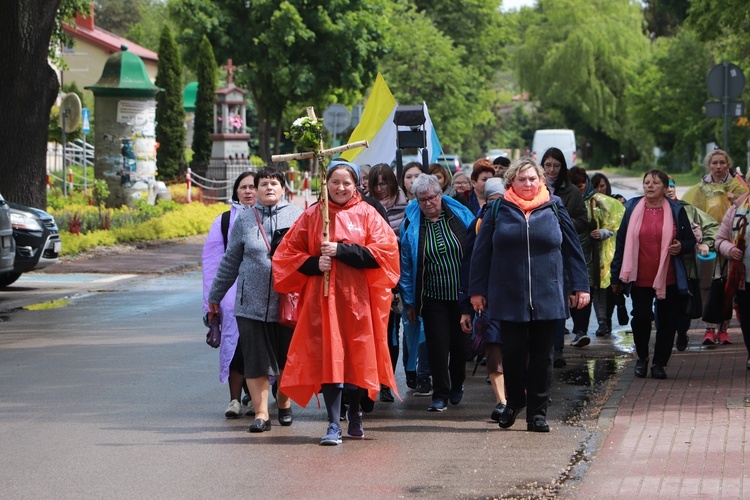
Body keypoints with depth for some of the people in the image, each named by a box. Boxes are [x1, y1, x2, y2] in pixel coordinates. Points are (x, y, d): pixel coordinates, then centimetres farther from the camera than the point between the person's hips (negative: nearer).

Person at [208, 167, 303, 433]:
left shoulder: (297, 217, 3)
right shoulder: (244, 220, 8)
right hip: (251, 303, 1)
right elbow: (230, 262, 15)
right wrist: (215, 295, 19)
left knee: (287, 360, 10)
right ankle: (261, 413, 2)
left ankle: (284, 402, 32)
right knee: (255, 360, -3)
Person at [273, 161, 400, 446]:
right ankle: (333, 425, -11)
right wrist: (314, 264, -9)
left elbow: (385, 249, -6)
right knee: (328, 358, -8)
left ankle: (354, 415, 26)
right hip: (323, 297, 0)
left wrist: (342, 250, -12)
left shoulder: (366, 215, 6)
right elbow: (288, 252, 10)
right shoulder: (312, 216, 9)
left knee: (356, 357, 5)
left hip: (357, 297, 0)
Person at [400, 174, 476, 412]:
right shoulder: (411, 224, -1)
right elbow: (406, 265, 4)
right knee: (437, 343, -5)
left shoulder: (461, 215, -1)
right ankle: (440, 394, 3)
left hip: (463, 293, 1)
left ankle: (457, 385, 31)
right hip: (432, 297, -1)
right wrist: (409, 302, 4)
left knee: (460, 342, 8)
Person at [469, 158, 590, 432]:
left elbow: (572, 248, 8)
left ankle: (537, 413, 9)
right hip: (509, 298, 0)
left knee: (541, 355, 3)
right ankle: (514, 402, 24)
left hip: (547, 297, 0)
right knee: (513, 352, 3)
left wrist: (580, 286, 4)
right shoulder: (498, 211, 4)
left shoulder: (554, 209, 6)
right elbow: (481, 252, 6)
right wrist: (477, 290, 4)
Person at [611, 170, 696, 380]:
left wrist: (681, 247, -16)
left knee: (667, 322, 2)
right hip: (640, 279, 0)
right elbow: (621, 243, 6)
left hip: (669, 279, 0)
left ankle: (660, 362, 16)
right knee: (641, 319, -3)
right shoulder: (632, 209, 6)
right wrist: (617, 277, 4)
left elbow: (691, 241, 10)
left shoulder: (676, 211, 5)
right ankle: (642, 358, 20)